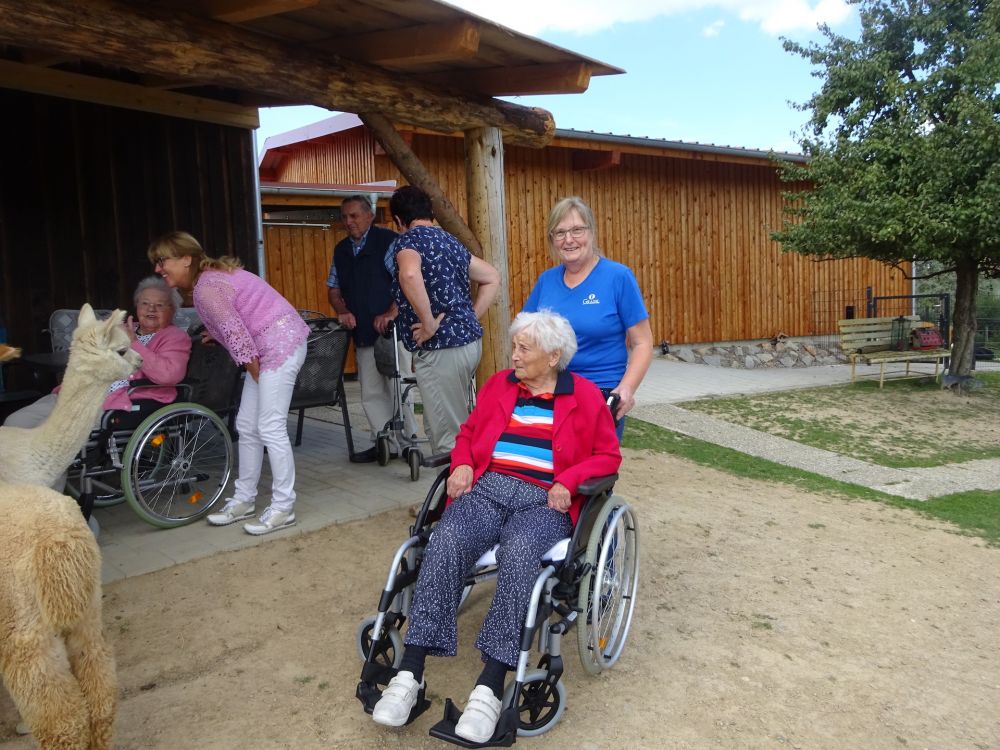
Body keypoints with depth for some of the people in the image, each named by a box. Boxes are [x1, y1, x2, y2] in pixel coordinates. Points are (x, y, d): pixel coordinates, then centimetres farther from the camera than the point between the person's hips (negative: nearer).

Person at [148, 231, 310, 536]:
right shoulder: (210, 275, 13)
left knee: (270, 427, -9)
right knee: (247, 426, 13)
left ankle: (283, 508, 0)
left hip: (280, 344, -10)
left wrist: (254, 371, -10)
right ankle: (244, 499, 24)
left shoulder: (206, 288, -17)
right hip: (265, 347, 10)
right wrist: (215, 336, 11)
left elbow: (235, 332, -20)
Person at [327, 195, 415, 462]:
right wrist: (342, 311, 2)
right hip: (362, 334, 7)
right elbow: (333, 288, 21)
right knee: (371, 393, 8)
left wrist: (392, 312, -20)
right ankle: (386, 444, 18)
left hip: (391, 329, -7)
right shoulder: (341, 249, 16)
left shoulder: (388, 241, -4)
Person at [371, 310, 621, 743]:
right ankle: (410, 673, -28)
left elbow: (608, 456, 7)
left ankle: (489, 686, -34)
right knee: (445, 543, -29)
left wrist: (569, 481, -11)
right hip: (487, 488, 3)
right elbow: (468, 433, 24)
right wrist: (462, 465, 2)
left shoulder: (585, 396, 7)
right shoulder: (499, 384, 18)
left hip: (544, 501, -3)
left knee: (517, 555, -37)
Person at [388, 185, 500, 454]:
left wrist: (429, 323, -21)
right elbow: (492, 278, 23)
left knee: (447, 437, -1)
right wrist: (469, 319, 16)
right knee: (459, 427, 20)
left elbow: (410, 274, -31)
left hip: (441, 349, -8)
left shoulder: (409, 239, -7)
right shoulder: (450, 240, 16)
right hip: (470, 340, 9)